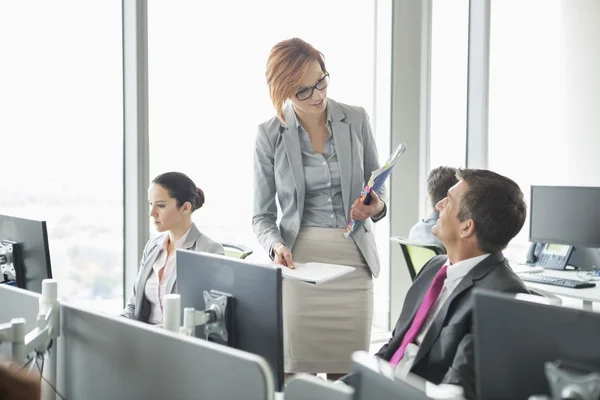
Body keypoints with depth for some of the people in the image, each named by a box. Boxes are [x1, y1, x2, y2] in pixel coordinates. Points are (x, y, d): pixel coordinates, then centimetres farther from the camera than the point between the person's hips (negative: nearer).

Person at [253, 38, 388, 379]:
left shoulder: (356, 120, 4)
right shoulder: (270, 135, 0)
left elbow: (378, 188, 12)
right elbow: (263, 214, 4)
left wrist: (376, 207, -10)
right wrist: (276, 245, -15)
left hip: (354, 260, 1)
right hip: (299, 260, -1)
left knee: (348, 374, 1)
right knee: (297, 374, -2)